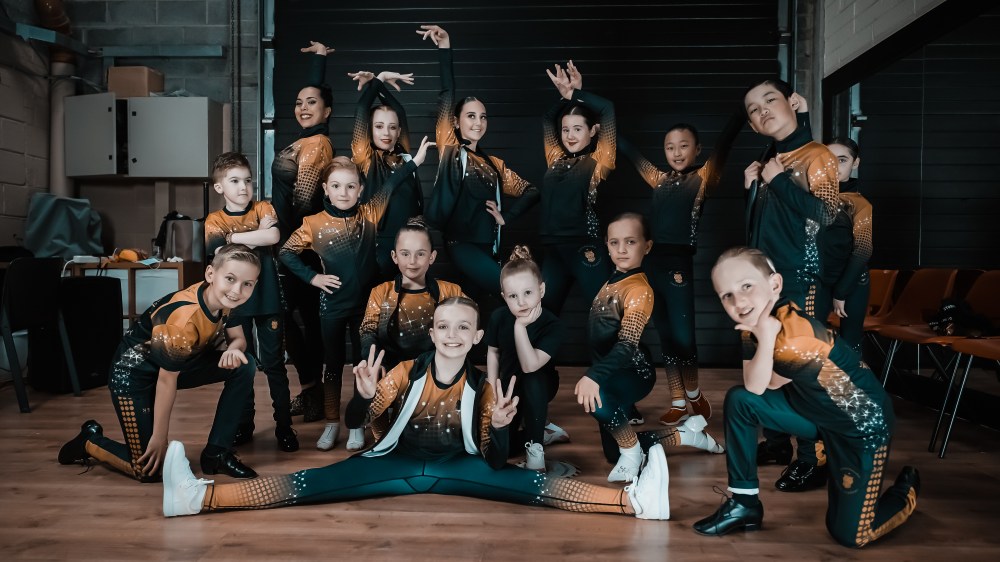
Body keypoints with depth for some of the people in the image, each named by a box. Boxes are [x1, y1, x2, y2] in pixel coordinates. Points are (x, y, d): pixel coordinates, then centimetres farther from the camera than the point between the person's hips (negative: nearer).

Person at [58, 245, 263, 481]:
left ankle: (217, 453, 1)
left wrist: (233, 350, -26)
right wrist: (159, 437, -14)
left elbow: (238, 339, 1)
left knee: (244, 366, -11)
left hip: (179, 362, 8)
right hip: (133, 374, -7)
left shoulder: (225, 300, -14)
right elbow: (167, 379, -25)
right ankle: (90, 440, 22)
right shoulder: (182, 319, -35)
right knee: (148, 470, -7)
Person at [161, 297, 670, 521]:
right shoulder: (406, 373, -7)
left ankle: (633, 500, -35)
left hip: (455, 468, -1)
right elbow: (356, 420, -7)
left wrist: (499, 427, -30)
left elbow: (494, 463, -8)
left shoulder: (481, 388, -7)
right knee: (314, 484, -19)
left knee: (524, 484, -23)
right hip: (396, 462, 1)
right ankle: (201, 497, -26)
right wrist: (366, 397, -30)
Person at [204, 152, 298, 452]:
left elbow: (273, 237, -18)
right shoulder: (215, 220, 3)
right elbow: (222, 254, -14)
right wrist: (257, 235, -17)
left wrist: (233, 237, -14)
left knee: (274, 363, 4)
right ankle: (243, 425, 25)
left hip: (267, 299, -1)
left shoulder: (263, 208, 1)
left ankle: (284, 426, 12)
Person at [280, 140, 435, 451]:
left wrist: (415, 161, -19)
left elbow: (390, 188, -12)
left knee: (364, 363, 11)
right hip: (333, 305, 0)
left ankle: (357, 423, 26)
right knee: (333, 364, 12)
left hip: (366, 303, 1)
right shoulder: (314, 224, -6)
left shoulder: (368, 214, -4)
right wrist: (312, 277, -8)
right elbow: (286, 253, 1)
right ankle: (332, 423, 25)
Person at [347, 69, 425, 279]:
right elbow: (361, 110, -8)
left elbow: (399, 111, 18)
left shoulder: (403, 158, 10)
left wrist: (380, 85, 14)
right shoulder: (365, 161, -2)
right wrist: (378, 79, 2)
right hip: (378, 249, -5)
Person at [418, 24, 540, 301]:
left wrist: (506, 216, 5)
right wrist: (445, 47, -11)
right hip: (462, 244, -6)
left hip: (488, 246, 6)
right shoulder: (451, 151, 0)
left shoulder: (494, 164, 15)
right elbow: (447, 97, -7)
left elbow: (531, 192, 20)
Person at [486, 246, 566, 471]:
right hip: (508, 385, 4)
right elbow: (493, 353, 0)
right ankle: (542, 430, 18)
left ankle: (536, 445, -23)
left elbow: (530, 366, -40)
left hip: (539, 387, -4)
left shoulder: (553, 326, -30)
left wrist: (520, 326, -41)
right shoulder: (499, 317, -17)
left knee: (532, 380, -40)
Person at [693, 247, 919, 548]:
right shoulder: (754, 324, -8)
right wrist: (762, 336, -28)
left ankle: (906, 490, 27)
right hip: (817, 412, 7)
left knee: (849, 534, -5)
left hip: (864, 423, -7)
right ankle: (745, 503, 4)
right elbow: (753, 387, -16)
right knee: (739, 400, -10)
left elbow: (769, 384, -19)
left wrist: (766, 336, -32)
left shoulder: (796, 333, -32)